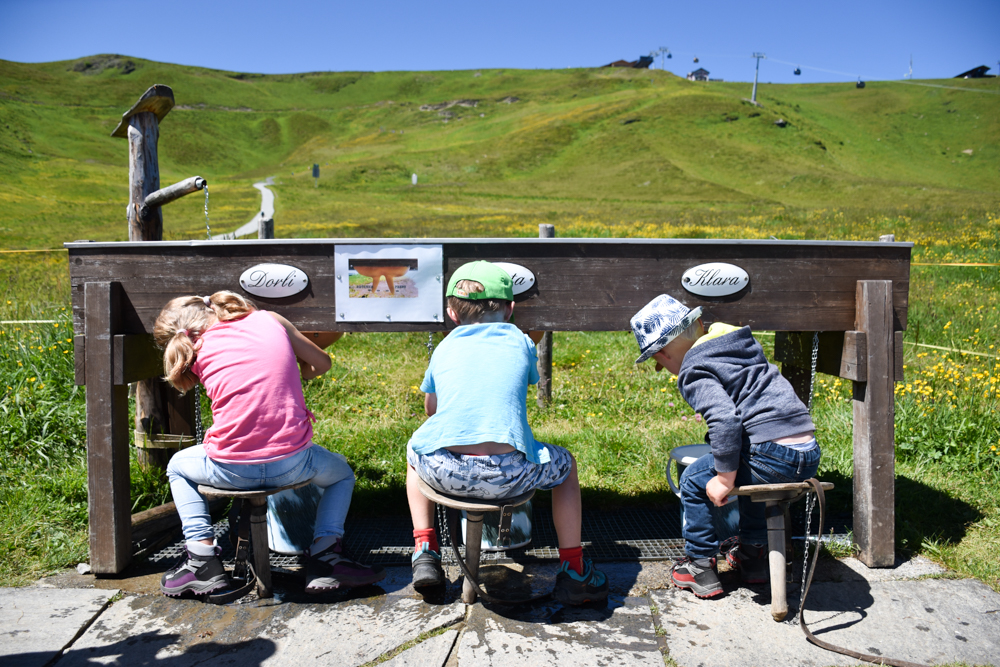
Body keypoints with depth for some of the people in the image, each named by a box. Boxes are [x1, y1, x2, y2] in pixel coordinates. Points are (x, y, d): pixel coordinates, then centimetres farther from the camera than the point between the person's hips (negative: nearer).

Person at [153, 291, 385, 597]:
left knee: (178, 466, 33)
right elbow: (322, 363, 19)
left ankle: (202, 557, 22)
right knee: (341, 471, 32)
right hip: (291, 463, 0)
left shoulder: (199, 351, 7)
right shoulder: (271, 320, 10)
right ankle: (325, 554, 12)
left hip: (230, 470, 0)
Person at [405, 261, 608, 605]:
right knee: (564, 463, 30)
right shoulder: (521, 342, 18)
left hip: (444, 471, 2)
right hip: (506, 474, -1)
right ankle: (572, 570, 30)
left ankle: (425, 552, 32)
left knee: (415, 449, 37)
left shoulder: (444, 348, 21)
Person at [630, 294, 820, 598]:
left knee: (694, 481, 10)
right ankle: (752, 553, 40)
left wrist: (725, 478, -14)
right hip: (809, 452, 9)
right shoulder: (739, 343, 18)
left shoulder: (693, 371, -7)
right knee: (746, 468, 36)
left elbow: (725, 421, -22)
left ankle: (699, 565, 19)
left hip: (774, 456, -9)